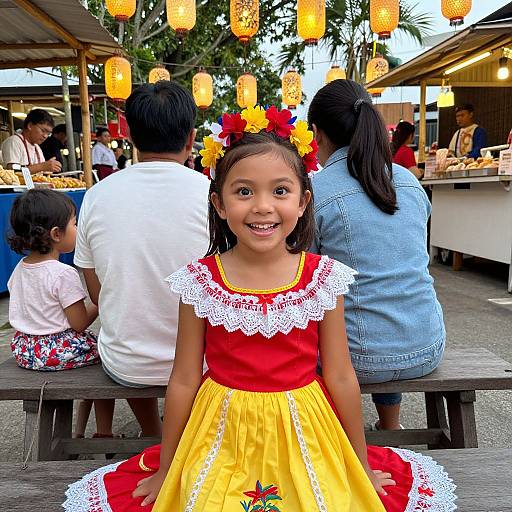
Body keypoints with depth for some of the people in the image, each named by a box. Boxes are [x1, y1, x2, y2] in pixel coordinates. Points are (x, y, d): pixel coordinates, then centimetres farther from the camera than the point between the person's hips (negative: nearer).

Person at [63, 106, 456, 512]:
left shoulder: (323, 278, -11)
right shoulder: (199, 281, -11)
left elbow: (341, 377, -2)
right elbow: (183, 381, -3)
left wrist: (362, 467, 7)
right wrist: (165, 471, 7)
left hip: (301, 438, 1)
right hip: (222, 440, 0)